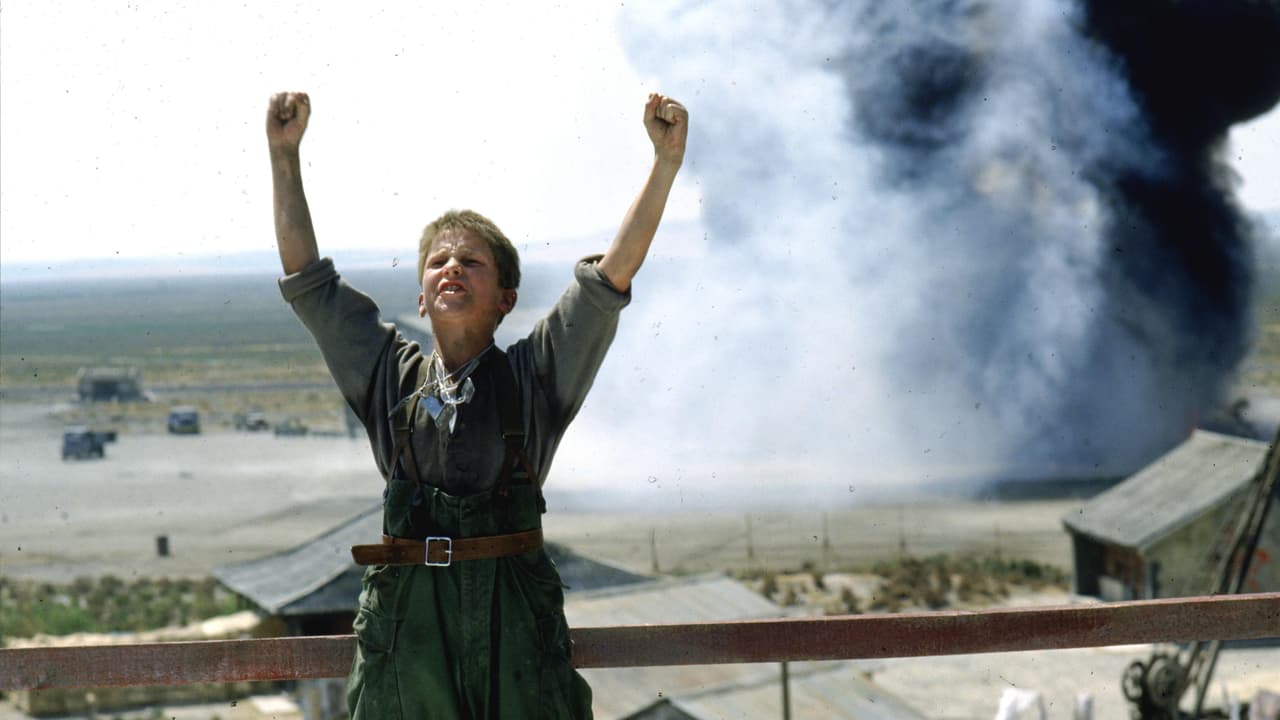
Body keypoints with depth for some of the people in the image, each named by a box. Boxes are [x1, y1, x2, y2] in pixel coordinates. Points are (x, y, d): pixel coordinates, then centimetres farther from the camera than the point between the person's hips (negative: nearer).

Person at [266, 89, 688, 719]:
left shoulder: (532, 378, 10)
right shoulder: (390, 377, 15)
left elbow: (613, 274, 2)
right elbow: (306, 277, 14)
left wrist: (666, 164, -6)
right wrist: (284, 154, 9)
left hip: (514, 613, -1)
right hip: (405, 613, 2)